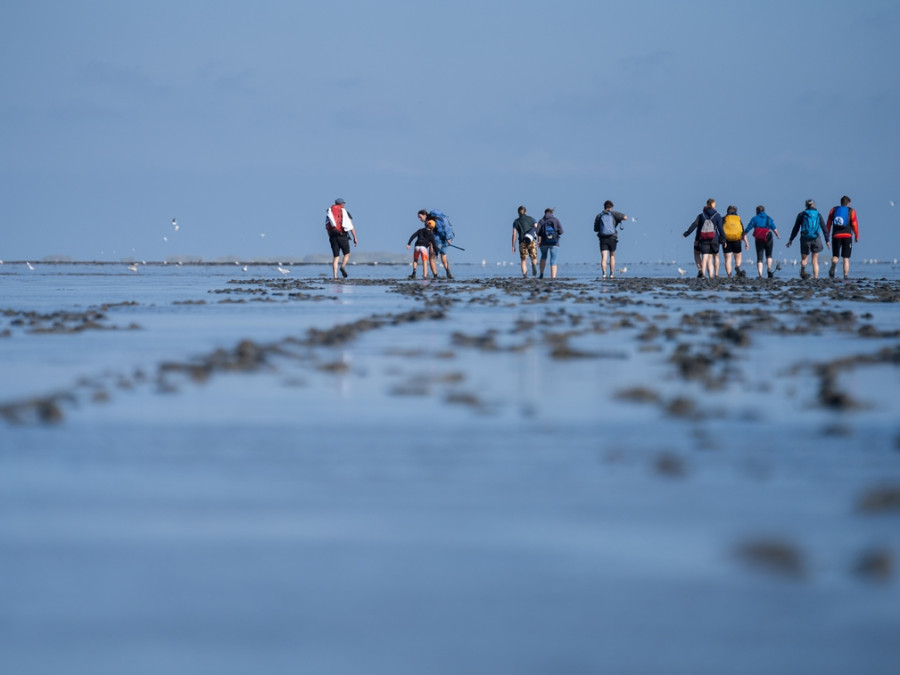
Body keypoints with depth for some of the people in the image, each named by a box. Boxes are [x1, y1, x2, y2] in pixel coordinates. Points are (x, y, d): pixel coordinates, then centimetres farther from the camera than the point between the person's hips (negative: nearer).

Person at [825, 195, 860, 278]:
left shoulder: (833, 210, 10)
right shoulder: (851, 211, 4)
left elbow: (828, 224, 5)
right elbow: (854, 224, -3)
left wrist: (827, 236, 7)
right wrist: (857, 236, 6)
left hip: (836, 236, 1)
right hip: (847, 236, -1)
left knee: (835, 256, 11)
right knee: (846, 258, 6)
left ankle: (833, 265, -22)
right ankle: (846, 276, -2)